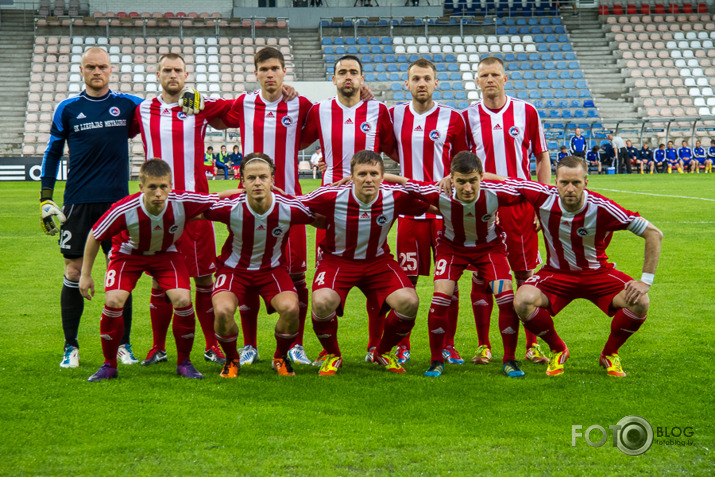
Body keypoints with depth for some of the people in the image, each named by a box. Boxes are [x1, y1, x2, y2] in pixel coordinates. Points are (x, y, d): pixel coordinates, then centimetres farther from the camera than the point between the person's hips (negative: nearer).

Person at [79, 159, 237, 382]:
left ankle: (184, 362, 4)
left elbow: (219, 198, -16)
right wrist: (86, 275, -11)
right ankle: (109, 365, 2)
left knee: (183, 300, -18)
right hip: (128, 253, -1)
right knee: (113, 301, -20)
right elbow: (94, 237, -17)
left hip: (166, 253, 1)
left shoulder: (183, 202, -33)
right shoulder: (124, 211, -35)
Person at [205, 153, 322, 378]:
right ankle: (231, 359, 5)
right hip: (234, 268, -1)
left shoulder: (290, 208, -21)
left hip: (273, 269, 1)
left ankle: (281, 358, 7)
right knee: (222, 310, -29)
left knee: (290, 308, -27)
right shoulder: (230, 207, -23)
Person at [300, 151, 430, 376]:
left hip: (378, 260, 2)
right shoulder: (331, 197, -23)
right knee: (322, 302, -31)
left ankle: (383, 352, 11)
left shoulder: (395, 196, -17)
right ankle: (332, 355, 2)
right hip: (337, 260, -2)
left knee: (409, 302, -20)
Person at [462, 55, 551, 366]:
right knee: (481, 277, 2)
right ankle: (483, 346, 11)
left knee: (528, 275, 2)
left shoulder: (526, 112, 5)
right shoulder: (467, 117, 5)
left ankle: (533, 346, 11)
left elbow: (542, 157, 8)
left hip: (521, 206, 0)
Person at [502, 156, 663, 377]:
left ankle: (610, 354, 5)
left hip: (597, 272, -1)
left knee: (639, 302, -26)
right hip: (556, 273, 1)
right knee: (523, 301, -28)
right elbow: (505, 182, -3)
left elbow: (654, 234, -19)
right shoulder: (544, 197, -20)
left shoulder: (601, 208, -26)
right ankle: (558, 350, 3)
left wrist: (646, 281, -20)